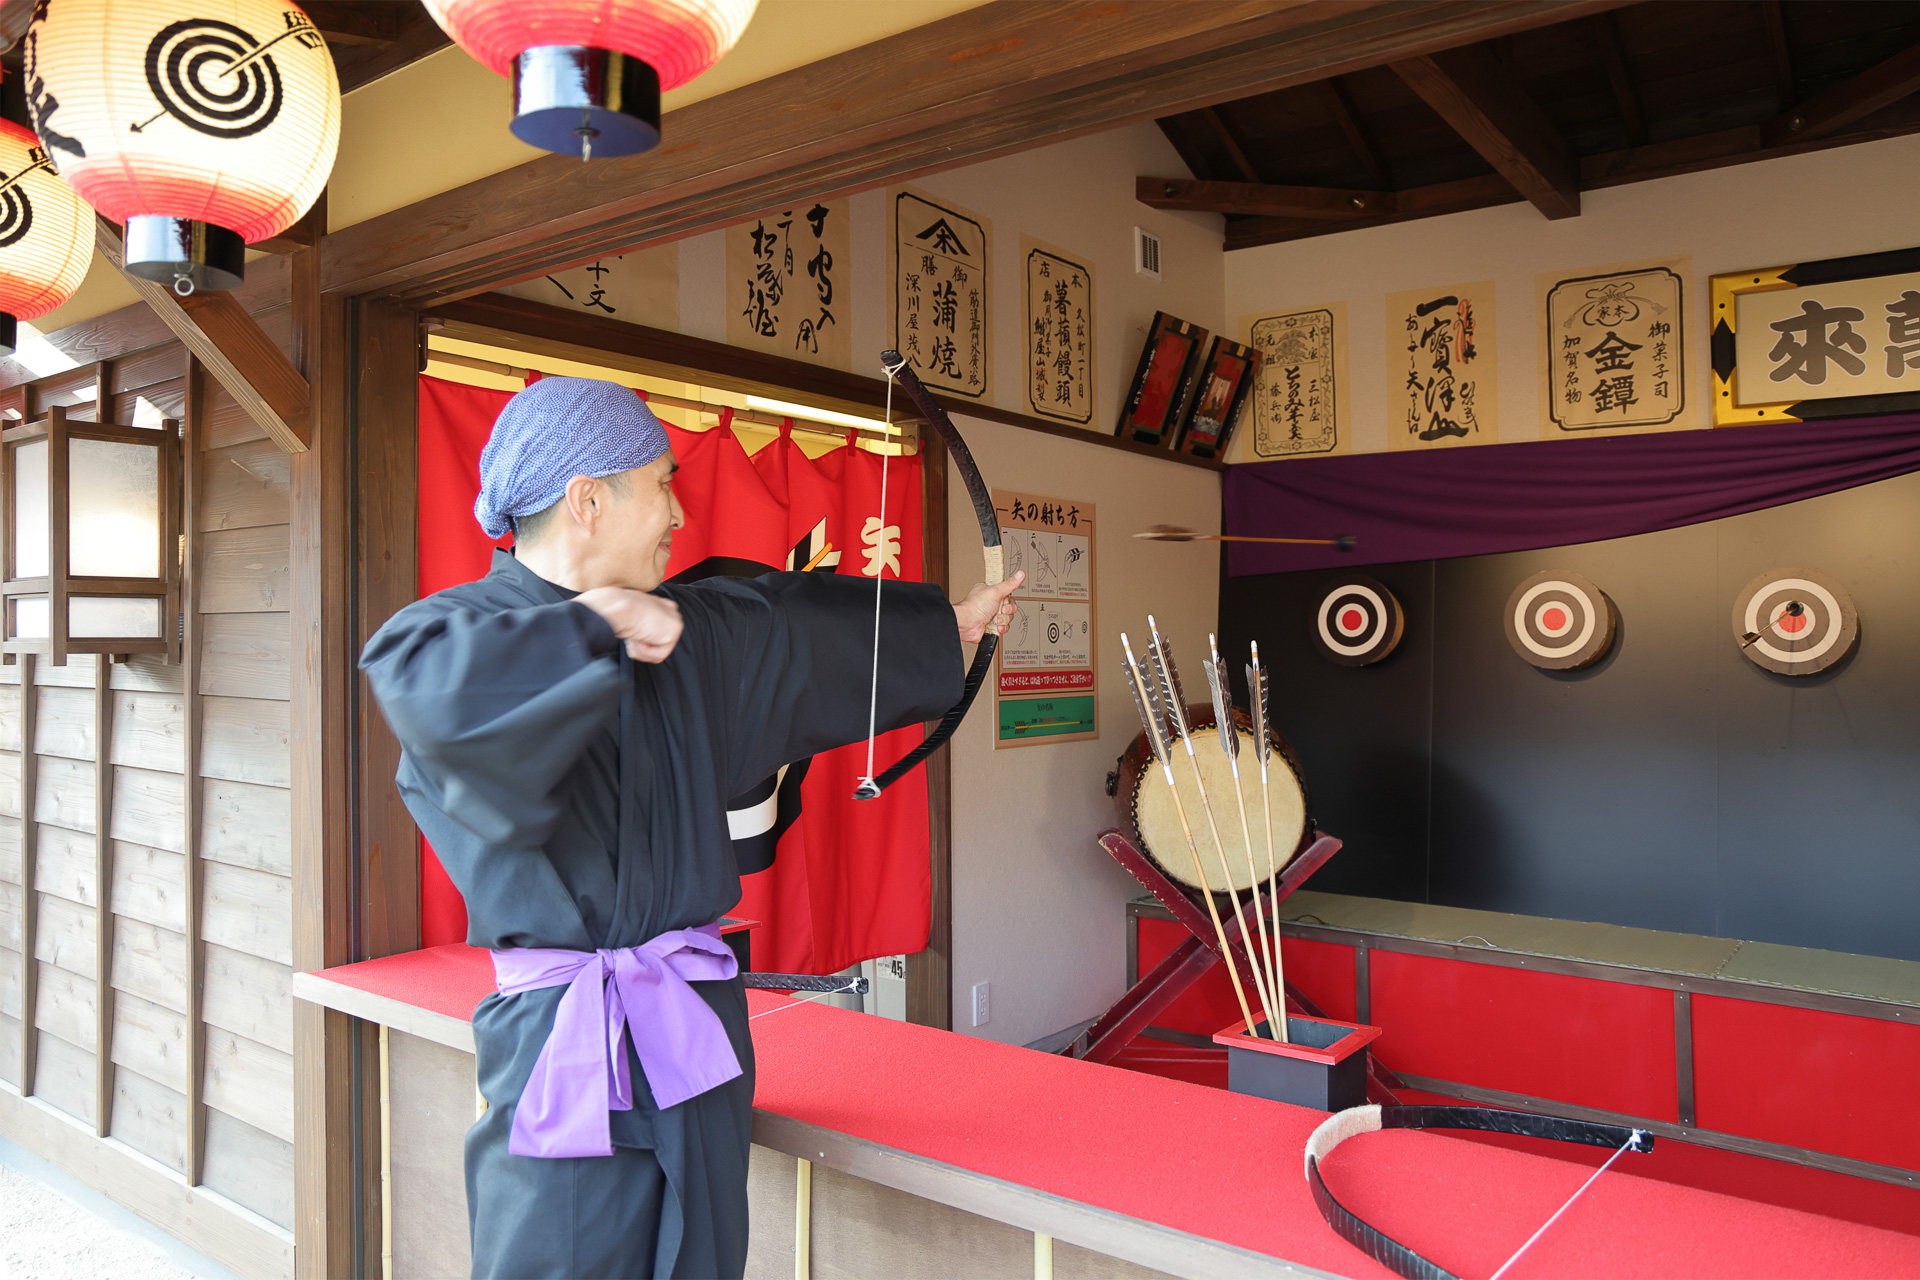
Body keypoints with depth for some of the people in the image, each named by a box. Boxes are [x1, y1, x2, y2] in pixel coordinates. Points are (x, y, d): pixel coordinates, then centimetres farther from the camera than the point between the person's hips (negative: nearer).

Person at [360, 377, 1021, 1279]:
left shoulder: (683, 630, 9)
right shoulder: (462, 624, -10)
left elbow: (811, 624, 22)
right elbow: (415, 681, -34)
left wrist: (950, 620, 32)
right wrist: (594, 621, -24)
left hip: (694, 1025, 6)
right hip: (562, 1038, -6)